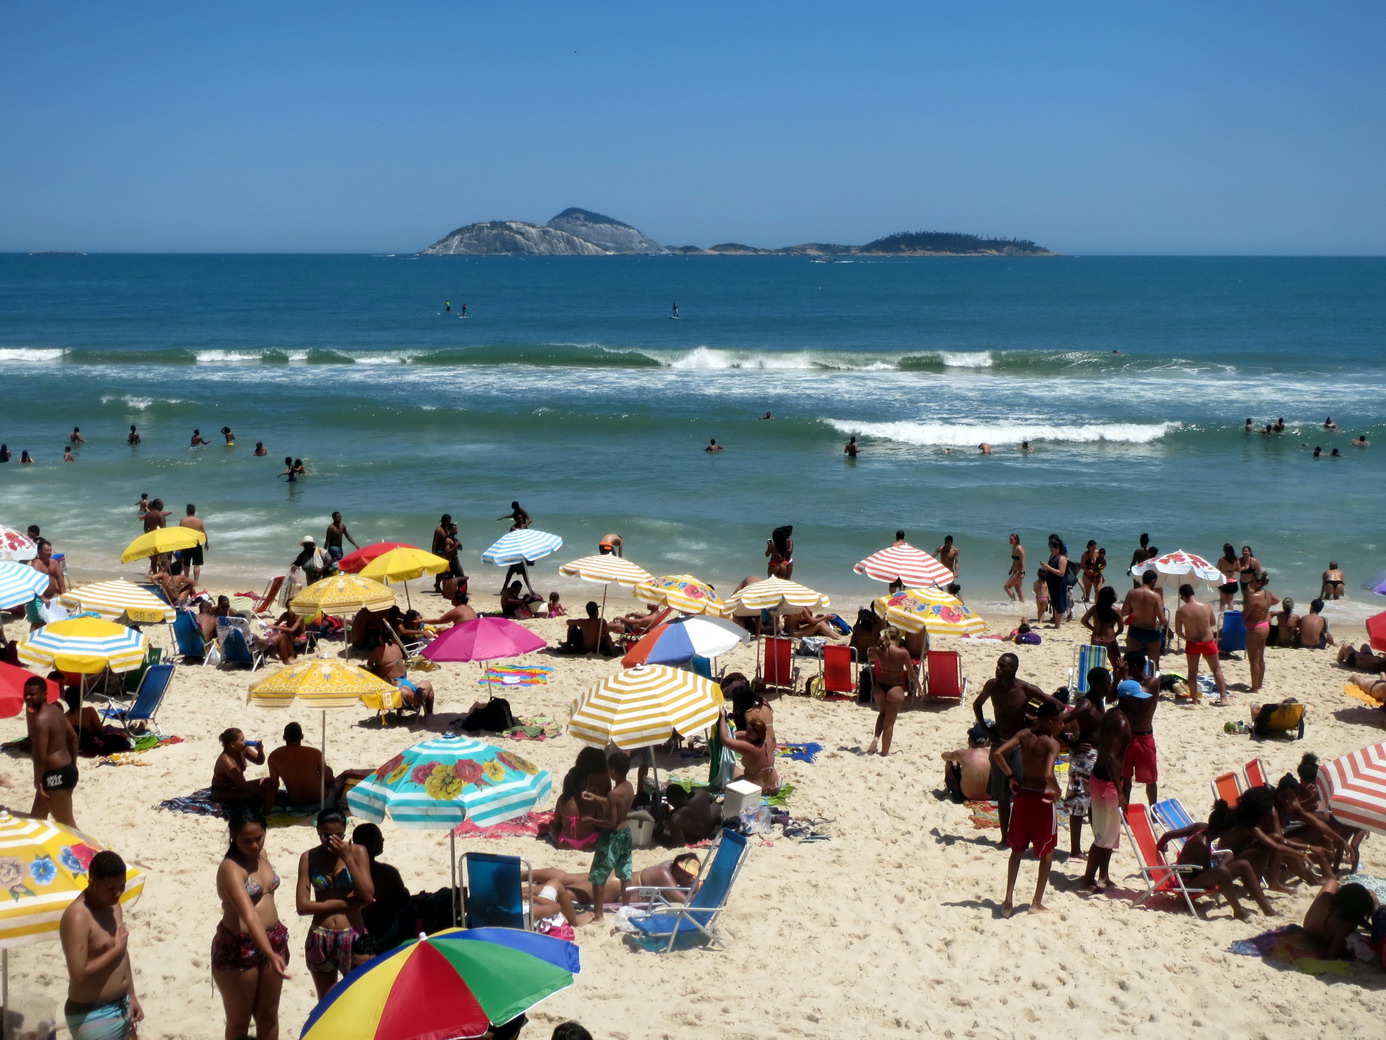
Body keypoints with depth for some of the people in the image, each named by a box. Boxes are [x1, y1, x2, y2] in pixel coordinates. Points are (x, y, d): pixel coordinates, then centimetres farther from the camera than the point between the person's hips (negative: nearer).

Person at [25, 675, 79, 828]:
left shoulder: (40, 720, -21)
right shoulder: (56, 709, 8)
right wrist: (72, 765, 22)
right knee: (36, 818, 21)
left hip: (55, 775, -11)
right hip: (67, 769, 11)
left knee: (67, 825, -3)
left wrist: (38, 783, -13)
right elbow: (73, 737, 16)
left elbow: (40, 756, -22)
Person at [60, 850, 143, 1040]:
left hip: (121, 1008, 9)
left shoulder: (113, 905, 5)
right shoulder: (78, 917, -23)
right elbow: (79, 973, -28)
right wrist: (117, 949, -20)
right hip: (92, 1016, -9)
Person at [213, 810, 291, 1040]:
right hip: (238, 949, -7)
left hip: (272, 940, 7)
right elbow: (249, 915, -35)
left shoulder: (262, 855, 1)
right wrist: (271, 954, -44)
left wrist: (279, 937, 17)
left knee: (268, 1014, 19)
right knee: (239, 1021, 7)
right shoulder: (230, 868, -23)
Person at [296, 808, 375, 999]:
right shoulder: (309, 858, 0)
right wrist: (344, 903, -11)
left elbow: (368, 896, -13)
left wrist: (348, 858, -16)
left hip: (352, 936, -1)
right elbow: (302, 906, -7)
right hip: (320, 938, 2)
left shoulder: (357, 852, -2)